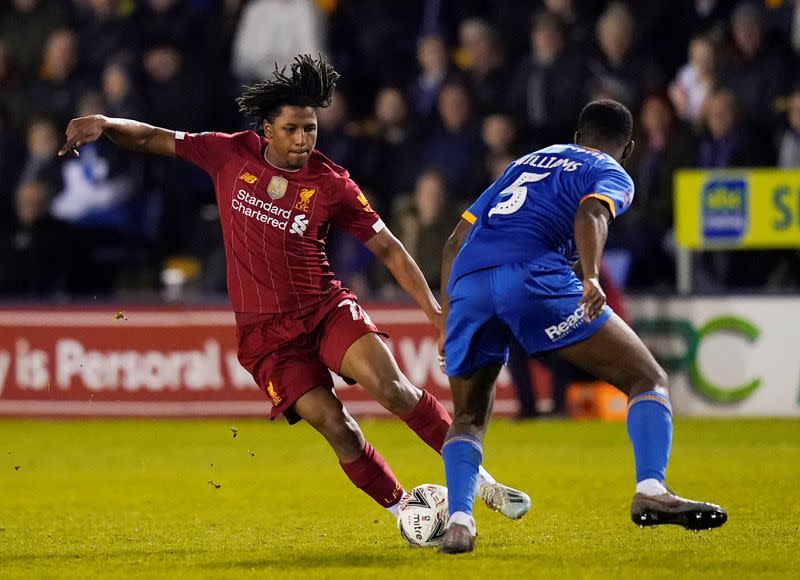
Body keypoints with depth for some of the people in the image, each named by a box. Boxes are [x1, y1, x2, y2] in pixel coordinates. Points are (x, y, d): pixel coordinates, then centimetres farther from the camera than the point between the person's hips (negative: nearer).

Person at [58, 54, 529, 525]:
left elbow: (388, 247, 1)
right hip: (265, 330, 1)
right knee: (331, 423, -16)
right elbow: (153, 140, 10)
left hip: (327, 308, -1)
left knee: (391, 387, -24)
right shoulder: (231, 155, 0)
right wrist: (105, 125, -8)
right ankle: (402, 510, -2)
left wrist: (433, 309, -7)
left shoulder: (332, 184, -4)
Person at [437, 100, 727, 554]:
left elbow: (456, 241, 32)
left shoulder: (527, 162, 36)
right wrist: (591, 277, -23)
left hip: (466, 280, 5)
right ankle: (652, 492, -18)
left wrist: (448, 317, 34)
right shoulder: (612, 174, 18)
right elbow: (591, 213, -8)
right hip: (531, 274, -5)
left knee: (469, 419, 22)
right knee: (649, 380, 3)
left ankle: (458, 521, -1)